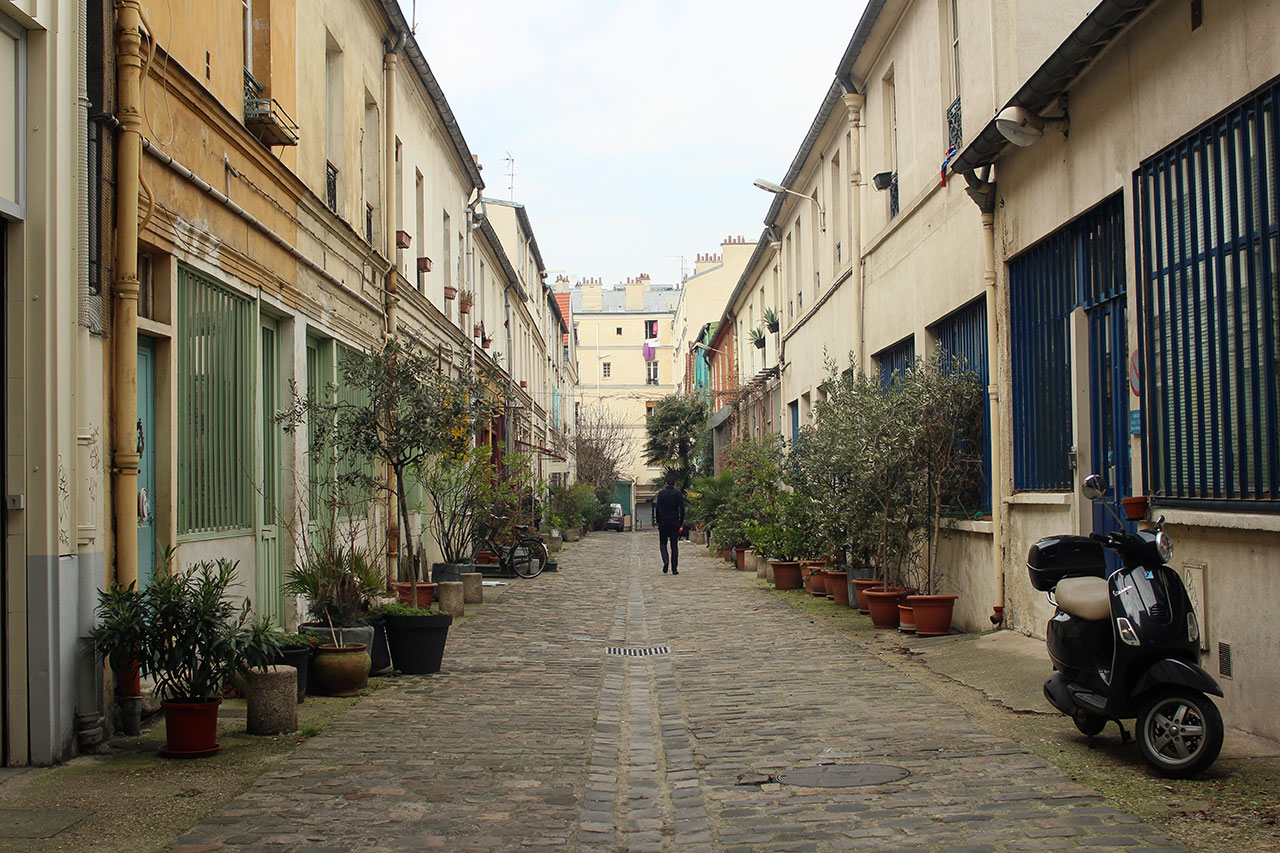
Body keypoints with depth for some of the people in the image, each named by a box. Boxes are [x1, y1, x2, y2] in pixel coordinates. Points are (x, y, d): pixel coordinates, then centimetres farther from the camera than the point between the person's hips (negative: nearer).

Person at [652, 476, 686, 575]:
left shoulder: (661, 493, 0)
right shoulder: (678, 494, -1)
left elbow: (657, 508, -3)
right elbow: (682, 508, -4)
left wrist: (657, 521, 5)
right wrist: (681, 521, 5)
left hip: (663, 522, 0)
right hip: (674, 522, 0)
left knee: (662, 543, 11)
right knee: (674, 546, 5)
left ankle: (666, 560, -15)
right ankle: (674, 569, 1)